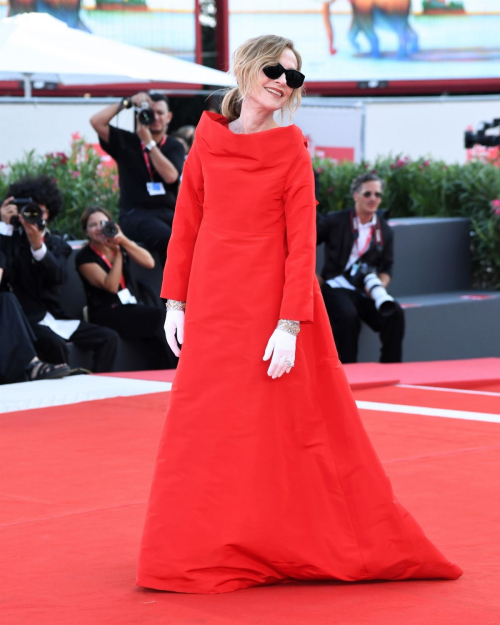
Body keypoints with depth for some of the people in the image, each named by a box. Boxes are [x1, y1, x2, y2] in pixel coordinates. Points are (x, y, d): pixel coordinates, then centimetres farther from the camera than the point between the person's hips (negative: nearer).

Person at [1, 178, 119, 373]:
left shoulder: (57, 244, 13)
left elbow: (59, 276, -9)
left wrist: (38, 245, -25)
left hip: (57, 318, 5)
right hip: (27, 319, -5)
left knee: (108, 338, -9)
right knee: (54, 344, -35)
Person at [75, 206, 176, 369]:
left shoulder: (121, 245, 13)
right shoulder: (84, 257, -2)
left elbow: (149, 263, -5)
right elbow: (111, 286, -14)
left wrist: (123, 241, -14)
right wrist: (117, 253, -11)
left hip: (132, 306, 5)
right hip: (107, 315, -5)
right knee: (160, 318, -28)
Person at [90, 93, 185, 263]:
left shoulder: (174, 147, 15)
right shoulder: (126, 141, 13)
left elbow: (170, 176, -5)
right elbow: (96, 121, 0)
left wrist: (149, 142, -5)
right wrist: (127, 102, 0)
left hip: (168, 211, 2)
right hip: (135, 213, -2)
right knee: (168, 239, -35)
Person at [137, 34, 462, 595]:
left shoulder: (292, 150, -3)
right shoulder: (208, 140, 5)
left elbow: (301, 244, -8)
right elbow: (186, 224, 10)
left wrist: (290, 323, -16)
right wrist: (176, 301, 6)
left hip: (272, 307, -3)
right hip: (213, 308, 3)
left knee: (287, 431, 1)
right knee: (209, 433, 7)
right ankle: (209, 553, 18)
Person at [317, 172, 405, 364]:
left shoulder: (384, 230, 13)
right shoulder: (335, 221, 2)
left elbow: (387, 266, 18)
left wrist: (380, 285, -4)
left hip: (366, 291, 4)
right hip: (337, 287, -4)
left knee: (395, 313, -23)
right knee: (348, 315, -35)